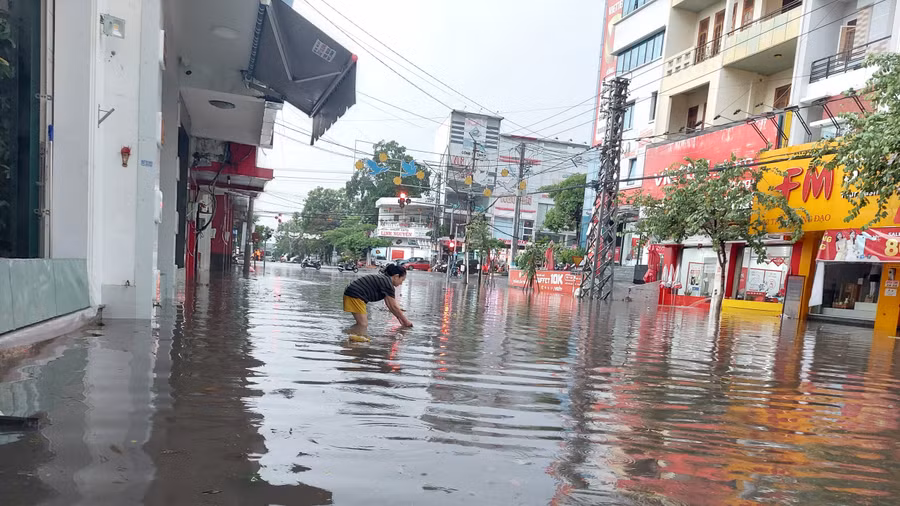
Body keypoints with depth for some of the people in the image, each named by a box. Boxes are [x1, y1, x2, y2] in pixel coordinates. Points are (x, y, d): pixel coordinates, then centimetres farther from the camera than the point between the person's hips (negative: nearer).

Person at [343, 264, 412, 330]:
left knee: (364, 323, 17)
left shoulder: (384, 278, 13)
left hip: (353, 294, 11)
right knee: (363, 325, -12)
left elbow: (389, 305, 17)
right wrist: (406, 322, -2)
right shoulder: (388, 283, -16)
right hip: (355, 295, -11)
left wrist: (399, 318, 17)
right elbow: (394, 307, -12)